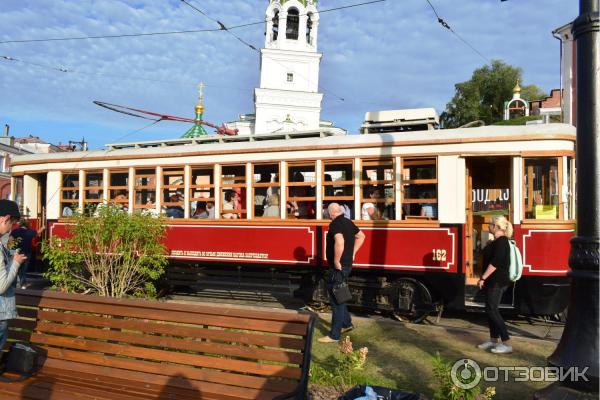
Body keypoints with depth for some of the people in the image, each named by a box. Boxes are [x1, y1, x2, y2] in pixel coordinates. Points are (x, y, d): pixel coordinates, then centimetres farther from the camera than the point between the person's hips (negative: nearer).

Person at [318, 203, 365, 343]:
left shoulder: (335, 224, -18)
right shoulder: (348, 222, 11)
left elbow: (339, 242, -36)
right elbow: (361, 236, 25)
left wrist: (336, 261, -25)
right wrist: (352, 253, 20)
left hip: (339, 267, -9)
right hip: (347, 264, 9)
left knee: (336, 299, -2)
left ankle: (334, 335, 4)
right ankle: (346, 323, 34)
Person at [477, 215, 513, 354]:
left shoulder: (501, 242, -17)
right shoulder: (496, 241, 14)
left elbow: (494, 263, -23)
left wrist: (483, 278, -20)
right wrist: (484, 279, 20)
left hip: (497, 282, -10)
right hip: (492, 281, 10)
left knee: (492, 310, -8)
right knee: (491, 310, 13)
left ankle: (507, 344, -5)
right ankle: (493, 340, 21)